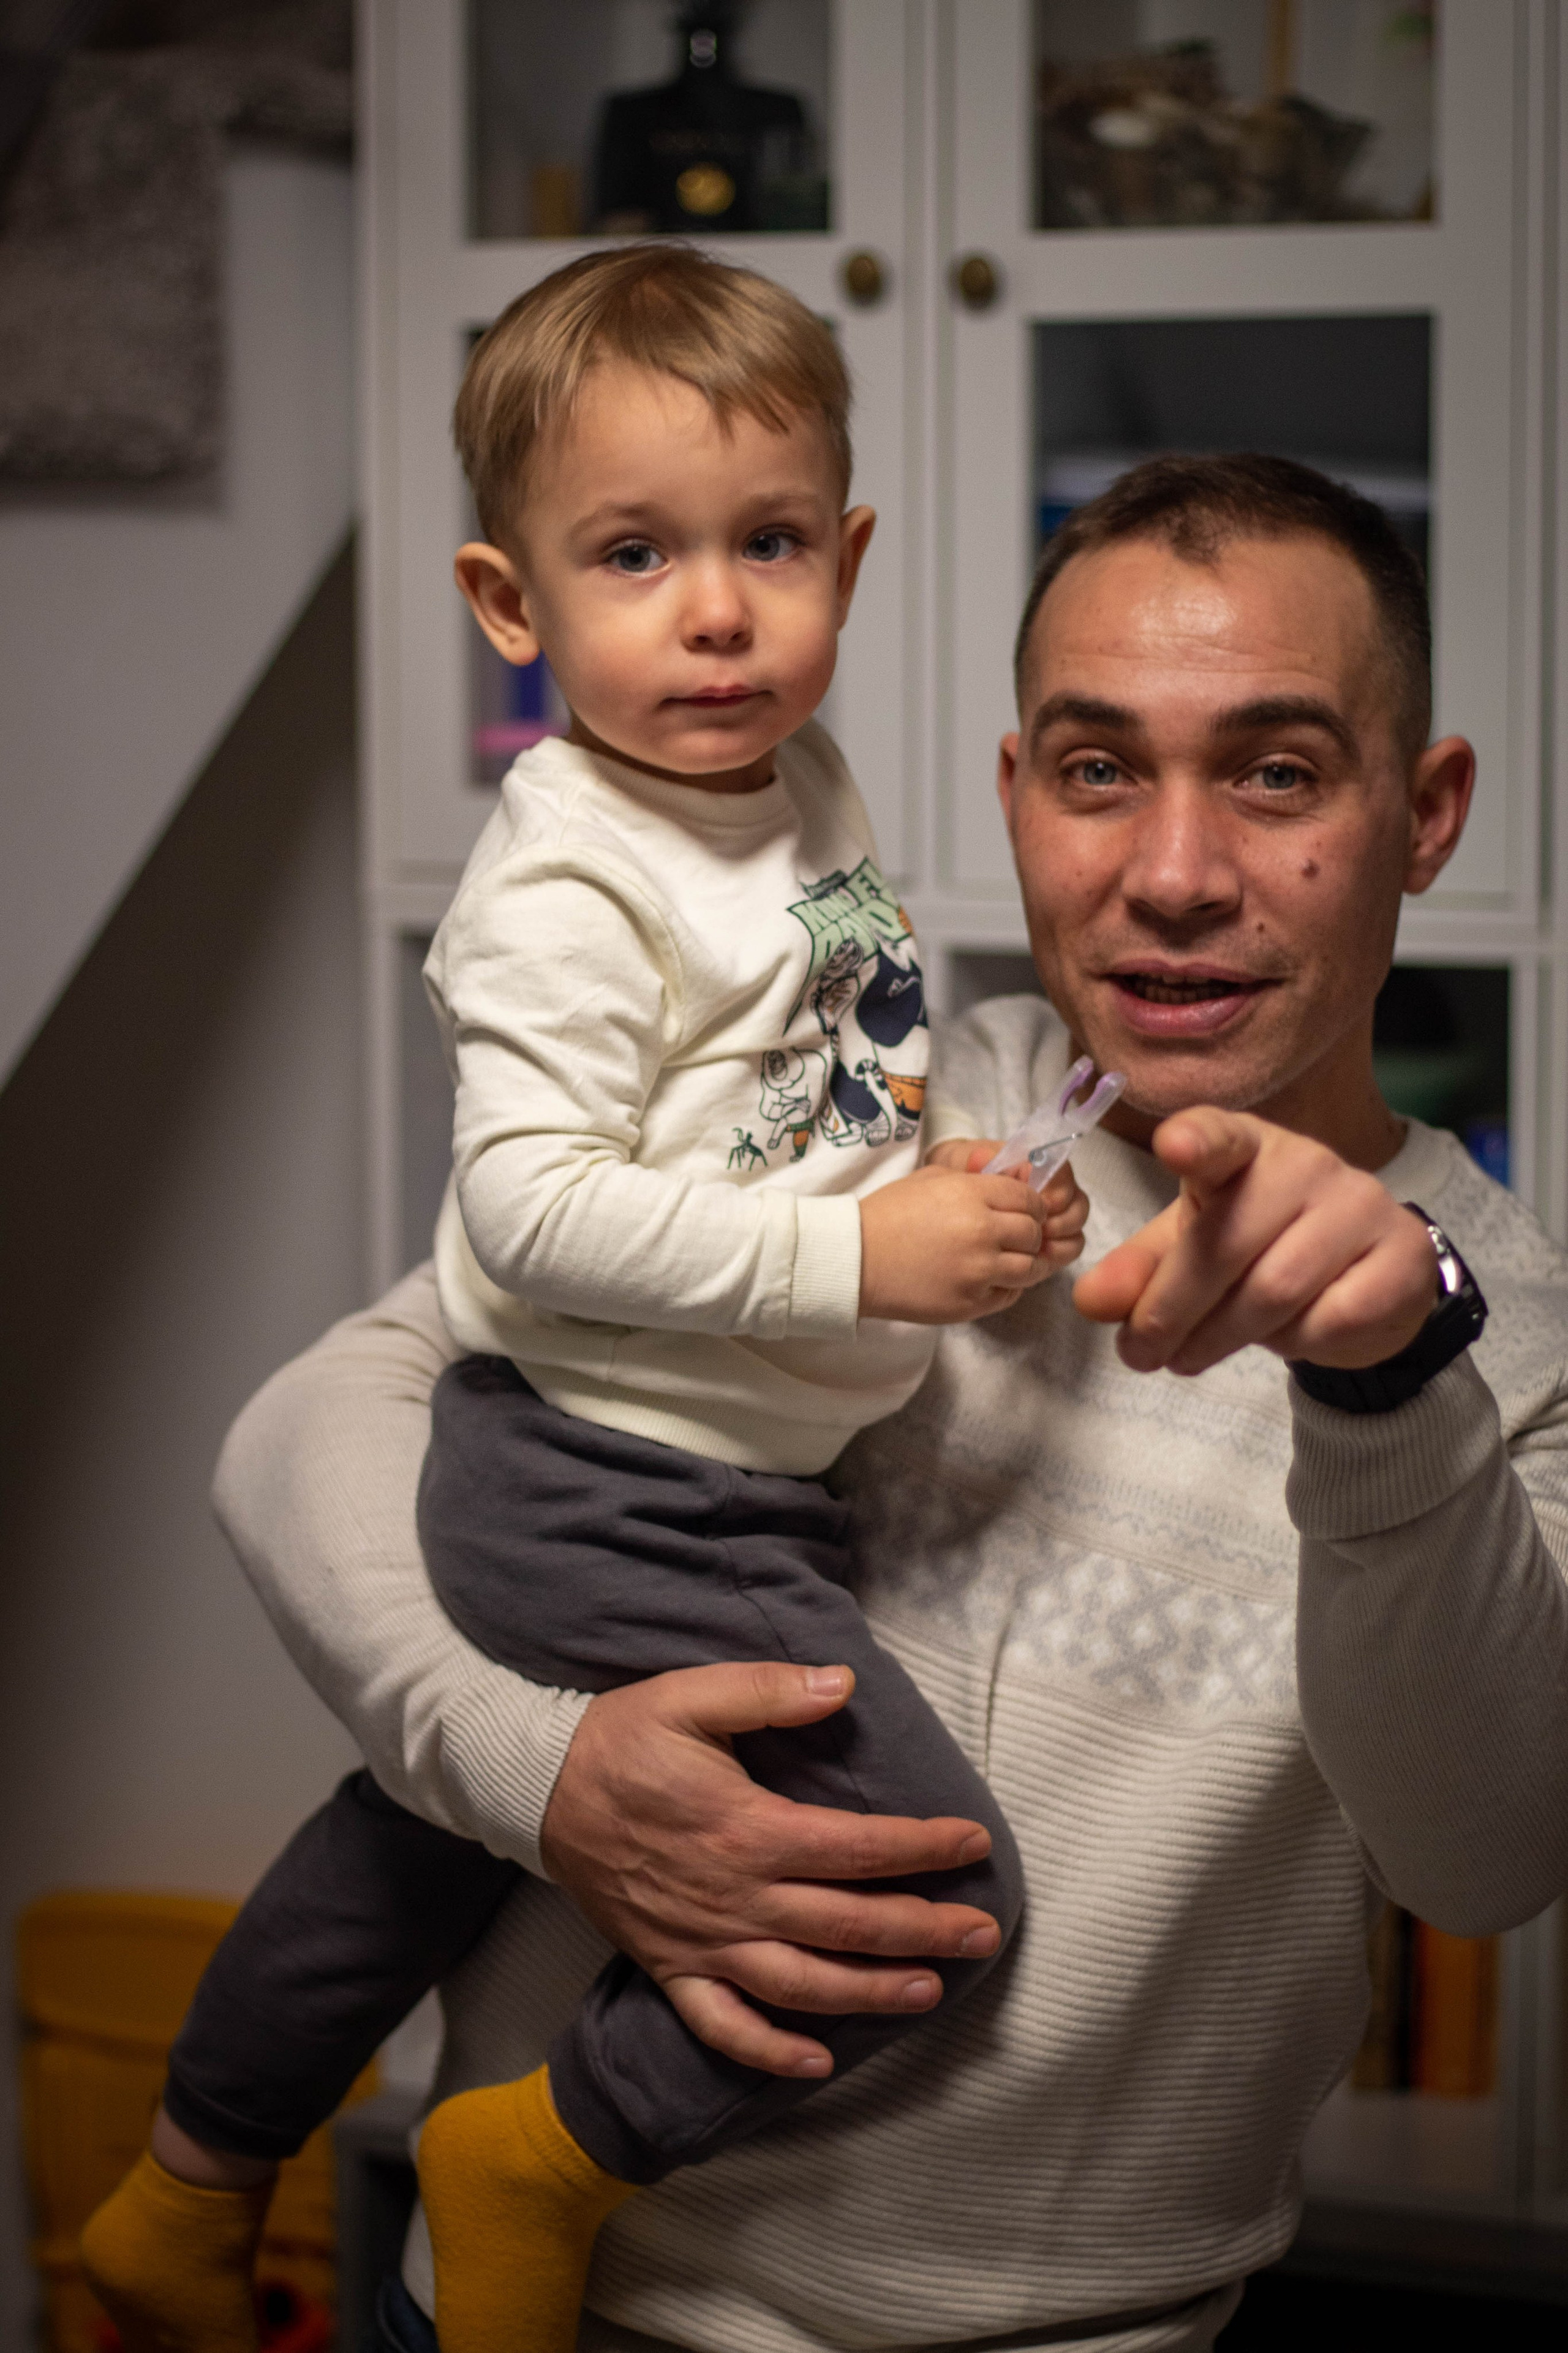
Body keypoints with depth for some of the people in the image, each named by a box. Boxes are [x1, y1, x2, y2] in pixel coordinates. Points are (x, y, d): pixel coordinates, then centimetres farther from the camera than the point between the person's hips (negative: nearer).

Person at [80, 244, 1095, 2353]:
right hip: (621, 1509, -10)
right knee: (938, 1904, -9)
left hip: (715, 1487, 10)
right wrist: (856, 1252, -29)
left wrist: (968, 1181, 11)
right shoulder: (570, 887, -22)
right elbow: (536, 1210, -29)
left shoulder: (805, 790, 6)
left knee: (423, 1836, 25)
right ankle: (552, 2164, 9)